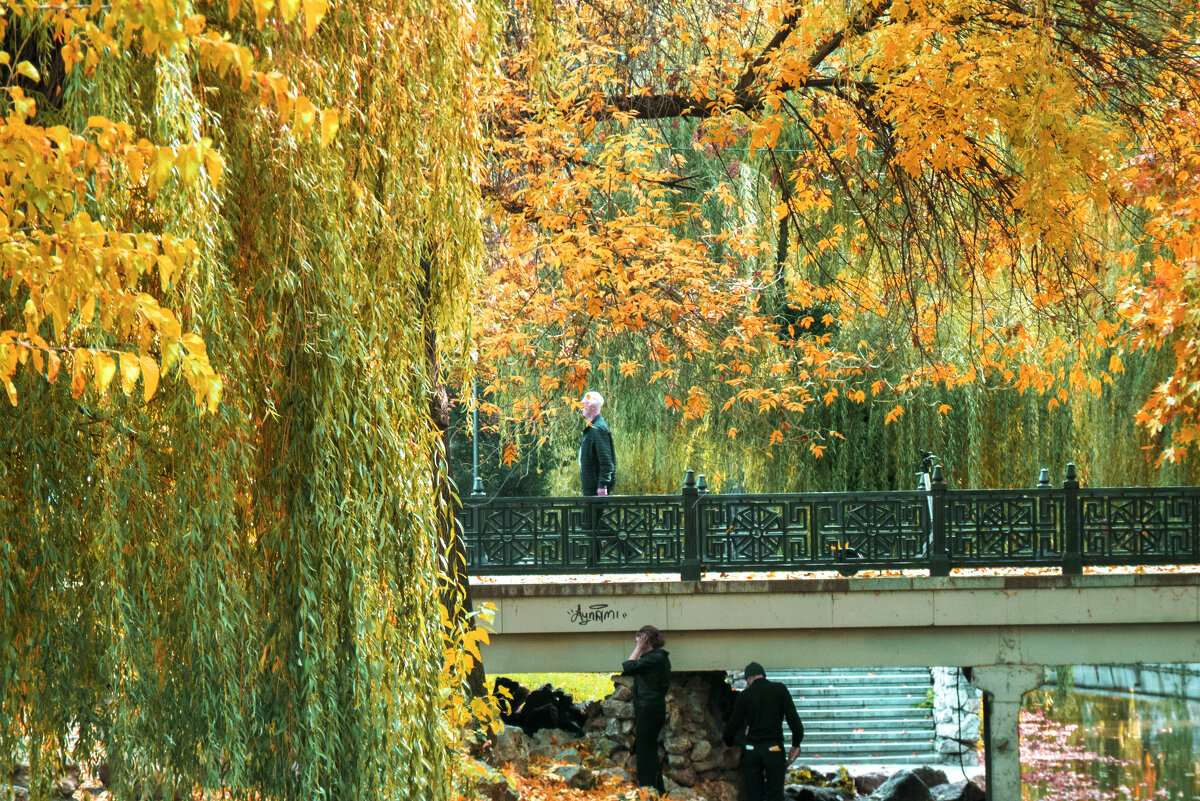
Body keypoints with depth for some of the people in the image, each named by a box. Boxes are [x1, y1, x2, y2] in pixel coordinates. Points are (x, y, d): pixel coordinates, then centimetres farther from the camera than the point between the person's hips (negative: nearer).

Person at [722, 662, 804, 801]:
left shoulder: (745, 695, 4)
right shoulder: (779, 689, 1)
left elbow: (733, 723, 9)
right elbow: (792, 717, -7)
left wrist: (728, 744, 28)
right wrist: (796, 744, 1)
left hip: (752, 749, 2)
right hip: (774, 749, -2)